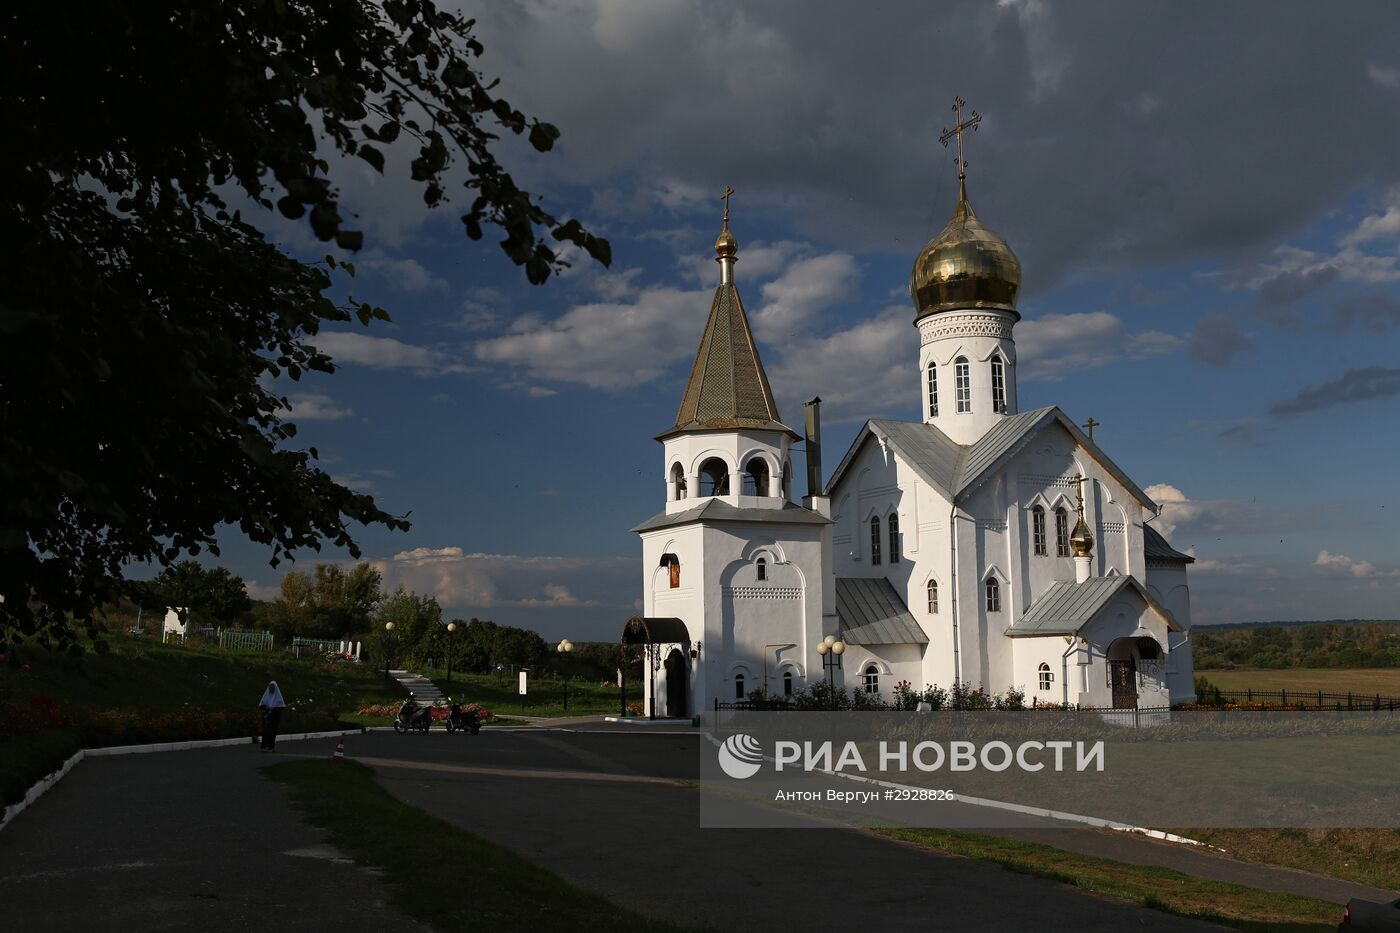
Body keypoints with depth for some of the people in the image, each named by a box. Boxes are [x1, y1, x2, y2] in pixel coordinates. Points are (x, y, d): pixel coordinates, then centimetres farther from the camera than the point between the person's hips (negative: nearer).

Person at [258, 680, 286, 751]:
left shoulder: (278, 696, 2)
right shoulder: (266, 695, 8)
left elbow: (282, 706, -2)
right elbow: (260, 705, 7)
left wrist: (274, 708, -16)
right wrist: (265, 706, -13)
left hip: (275, 716, -2)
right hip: (267, 715, 2)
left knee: (273, 730, -8)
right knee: (266, 730, -10)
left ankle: (270, 747, -5)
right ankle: (265, 746, -12)